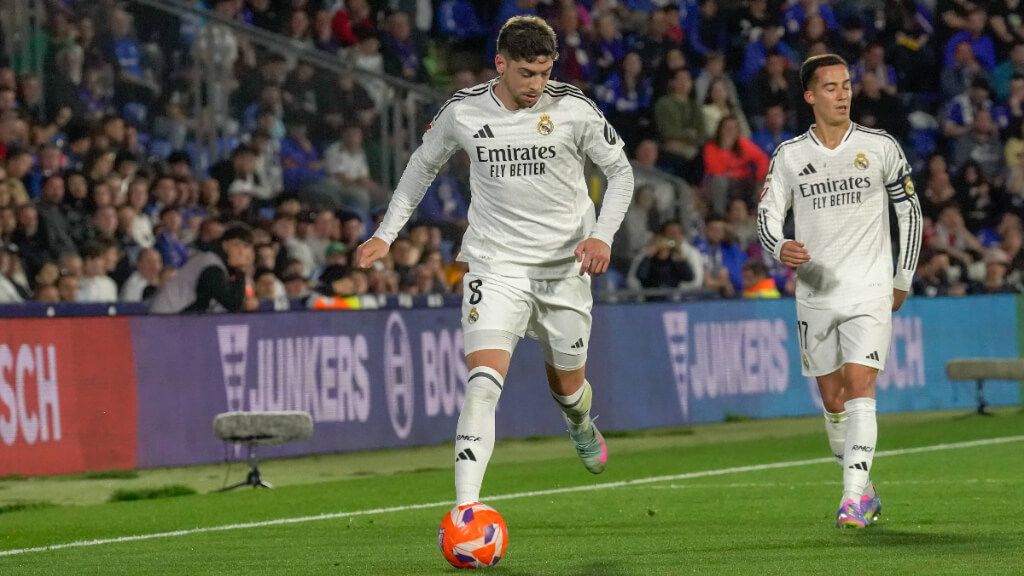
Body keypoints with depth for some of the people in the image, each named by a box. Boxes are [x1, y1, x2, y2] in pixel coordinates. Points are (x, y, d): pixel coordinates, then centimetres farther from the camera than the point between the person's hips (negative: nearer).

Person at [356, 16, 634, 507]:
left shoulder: (574, 109, -10)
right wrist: (386, 234, 10)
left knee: (566, 383, 17)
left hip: (565, 266, 1)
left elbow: (620, 172, 2)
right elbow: (424, 163, 13)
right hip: (495, 267, -1)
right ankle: (465, 509, -26)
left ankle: (582, 429, 56)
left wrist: (602, 235, -13)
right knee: (483, 382, -21)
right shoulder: (462, 112, -6)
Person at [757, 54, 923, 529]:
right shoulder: (789, 156, 3)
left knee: (860, 388, -16)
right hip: (814, 292, 3)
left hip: (869, 292, -3)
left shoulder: (881, 147, 0)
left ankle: (853, 500, -21)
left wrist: (903, 279, 8)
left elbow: (909, 210, 9)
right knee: (833, 400, 8)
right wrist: (781, 248, -20)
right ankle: (865, 489, 26)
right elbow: (767, 217, 3)